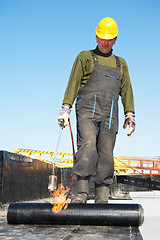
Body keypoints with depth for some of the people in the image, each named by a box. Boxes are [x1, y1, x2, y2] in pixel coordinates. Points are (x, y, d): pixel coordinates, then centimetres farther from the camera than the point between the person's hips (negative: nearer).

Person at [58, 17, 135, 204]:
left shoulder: (120, 63, 27)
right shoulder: (85, 57, 17)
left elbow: (126, 90, 21)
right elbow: (73, 83, 8)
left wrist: (130, 114, 9)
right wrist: (66, 108, -4)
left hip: (110, 113, 3)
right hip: (87, 108, -3)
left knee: (106, 155, -4)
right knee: (87, 144, -24)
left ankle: (102, 199, 0)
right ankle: (81, 192, -24)